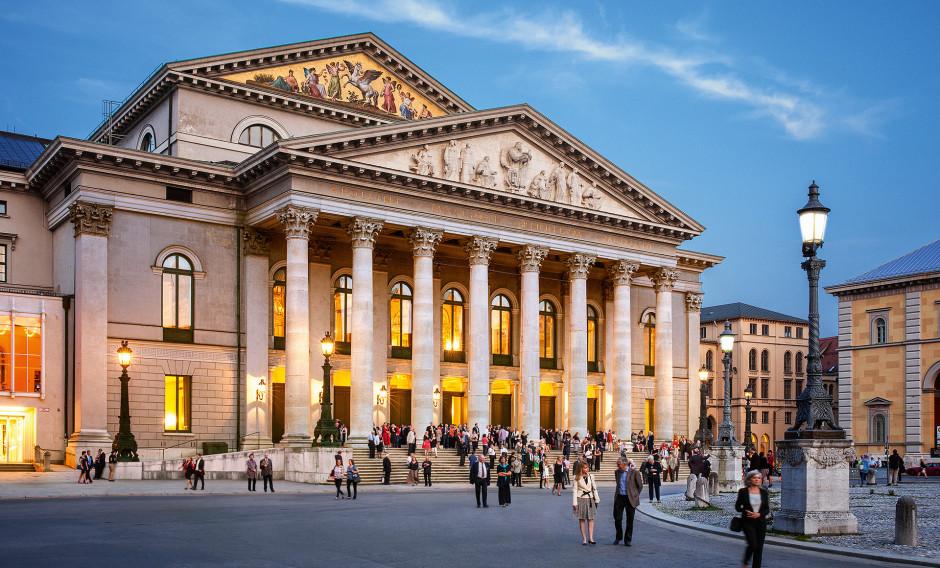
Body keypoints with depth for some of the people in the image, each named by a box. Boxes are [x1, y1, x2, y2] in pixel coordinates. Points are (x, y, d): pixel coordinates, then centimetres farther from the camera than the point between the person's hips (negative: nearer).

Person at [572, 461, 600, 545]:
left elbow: (594, 488, 12)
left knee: (591, 519, -3)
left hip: (590, 499, 2)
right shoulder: (577, 478, -2)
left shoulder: (590, 476, 7)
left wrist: (597, 499, 12)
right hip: (580, 499, -2)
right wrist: (574, 502, -9)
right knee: (581, 519, 2)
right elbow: (574, 490, -3)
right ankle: (584, 538, 7)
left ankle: (590, 538, -3)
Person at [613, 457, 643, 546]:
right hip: (619, 498, 4)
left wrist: (635, 496, 6)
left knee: (630, 520, 3)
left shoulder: (634, 472, -8)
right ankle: (618, 537, 24)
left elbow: (640, 486, 1)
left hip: (630, 499, -4)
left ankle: (627, 540, 13)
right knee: (617, 519, 4)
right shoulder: (617, 472, 7)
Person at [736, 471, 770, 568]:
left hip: (761, 522, 3)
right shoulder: (743, 491, -2)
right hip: (748, 522, -3)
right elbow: (737, 506, 4)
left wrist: (759, 514, -12)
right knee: (753, 545, -15)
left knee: (759, 547, 2)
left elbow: (767, 509, 8)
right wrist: (746, 512, -14)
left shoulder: (764, 492, 5)